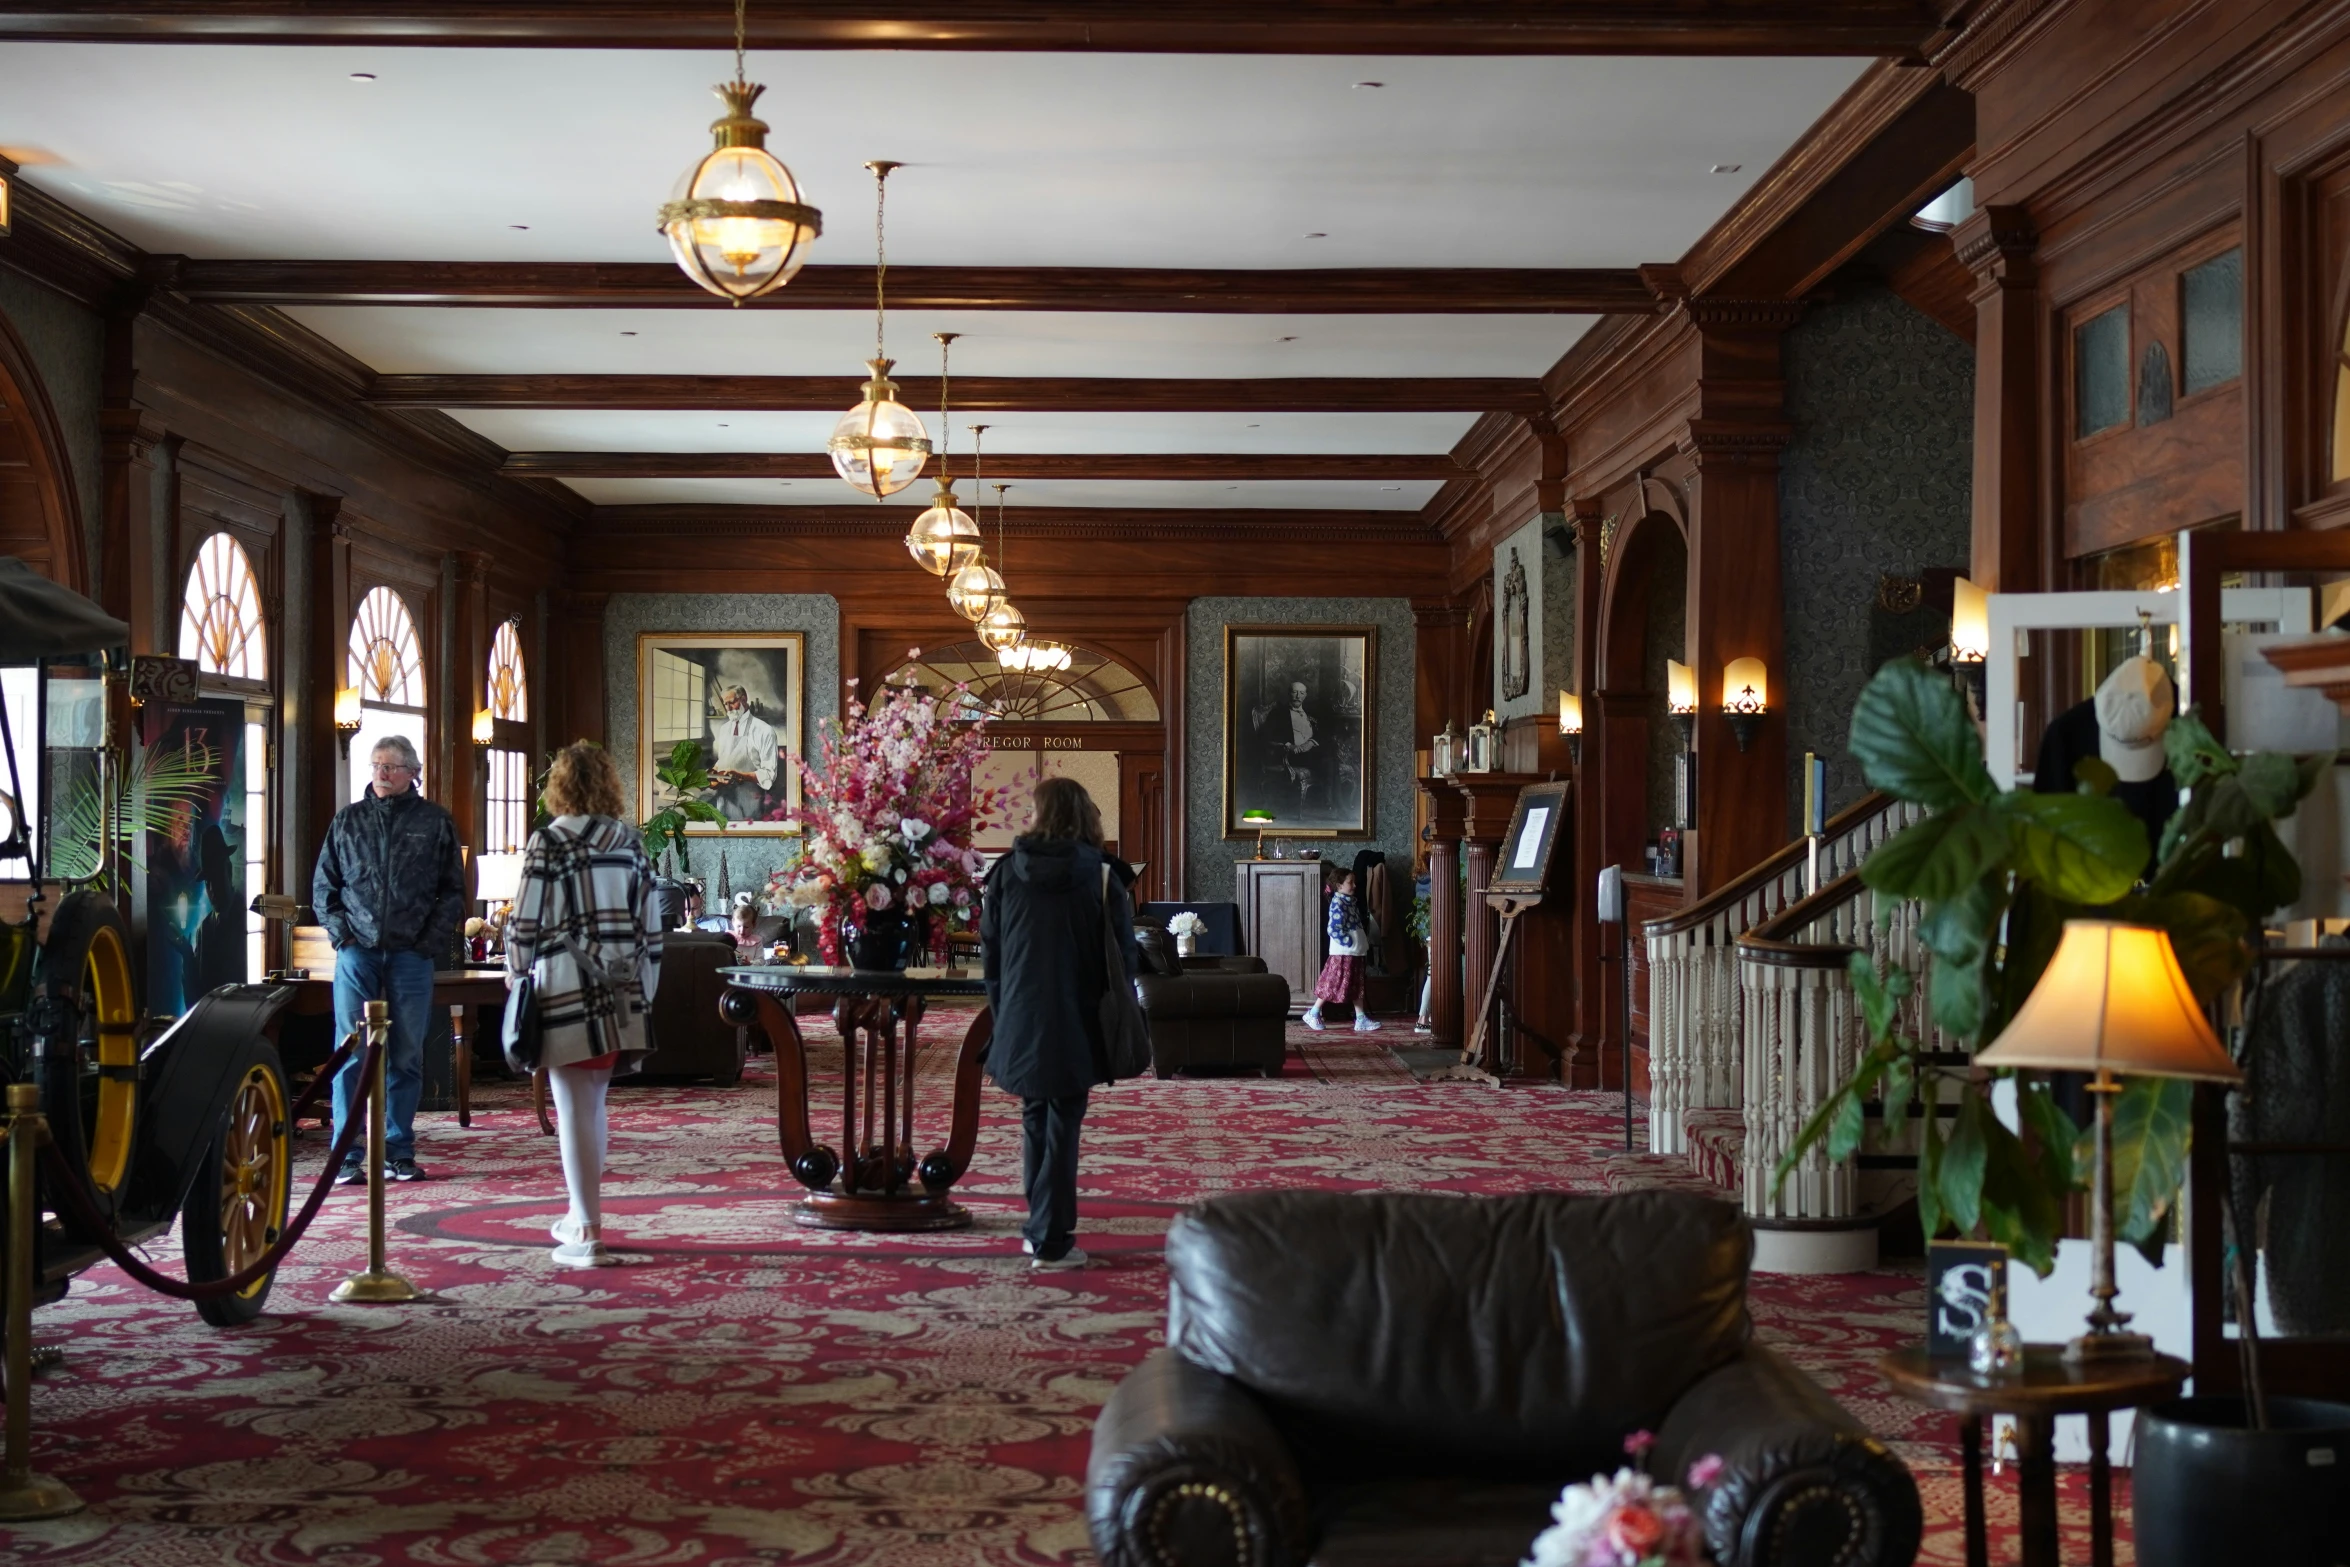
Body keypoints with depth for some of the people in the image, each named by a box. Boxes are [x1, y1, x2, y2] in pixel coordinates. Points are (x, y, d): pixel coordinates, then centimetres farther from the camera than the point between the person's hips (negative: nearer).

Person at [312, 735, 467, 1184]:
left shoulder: (435, 822, 6)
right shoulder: (347, 820, 10)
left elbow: (454, 891, 8)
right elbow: (323, 885, 13)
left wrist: (432, 941, -3)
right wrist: (339, 932, -1)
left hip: (411, 955, 0)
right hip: (357, 952, 0)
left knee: (406, 1056, 4)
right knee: (351, 1055, -3)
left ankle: (399, 1152, 12)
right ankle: (346, 1156, 0)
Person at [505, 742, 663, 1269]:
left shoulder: (548, 841, -6)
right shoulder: (630, 843, 7)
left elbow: (526, 918, -7)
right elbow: (651, 922, 8)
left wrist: (516, 972, 9)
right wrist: (642, 991, 15)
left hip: (565, 989, -5)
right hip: (620, 995, 5)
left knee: (575, 1111, -2)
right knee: (593, 1105, 18)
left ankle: (586, 1236, -2)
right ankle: (582, 1216, 29)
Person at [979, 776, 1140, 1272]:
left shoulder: (1006, 872, -1)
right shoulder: (1100, 876, -8)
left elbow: (990, 948, 5)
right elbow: (1124, 953, -5)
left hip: (1021, 1021, 3)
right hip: (1075, 1023, -3)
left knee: (1035, 1120, 17)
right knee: (1062, 1126, 2)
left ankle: (1038, 1228, 24)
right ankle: (1051, 1243, 2)